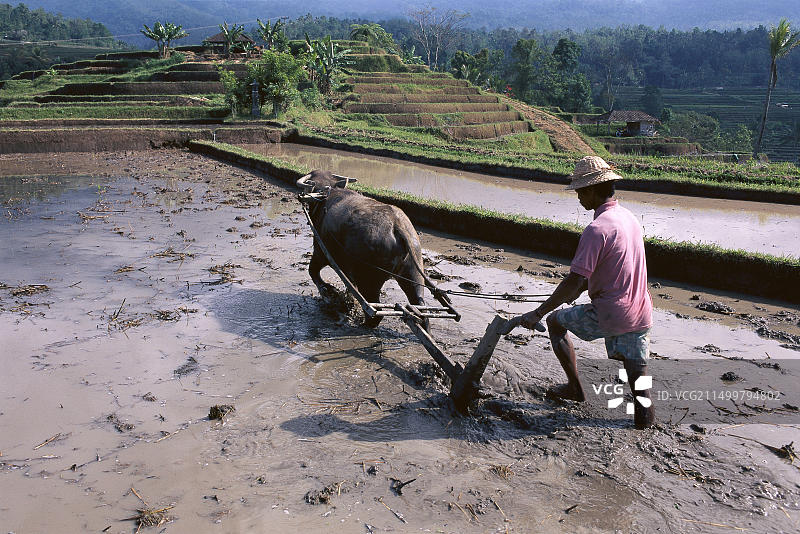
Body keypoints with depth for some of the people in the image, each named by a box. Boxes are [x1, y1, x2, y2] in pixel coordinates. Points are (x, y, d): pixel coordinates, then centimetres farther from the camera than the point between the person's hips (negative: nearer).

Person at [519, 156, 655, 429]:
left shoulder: (596, 228, -19)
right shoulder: (629, 217, 9)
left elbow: (574, 280, -22)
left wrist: (538, 313, -17)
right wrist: (580, 288, 25)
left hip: (609, 314, -7)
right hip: (641, 314, 7)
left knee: (555, 322, 15)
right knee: (636, 368, 22)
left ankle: (575, 387, 22)